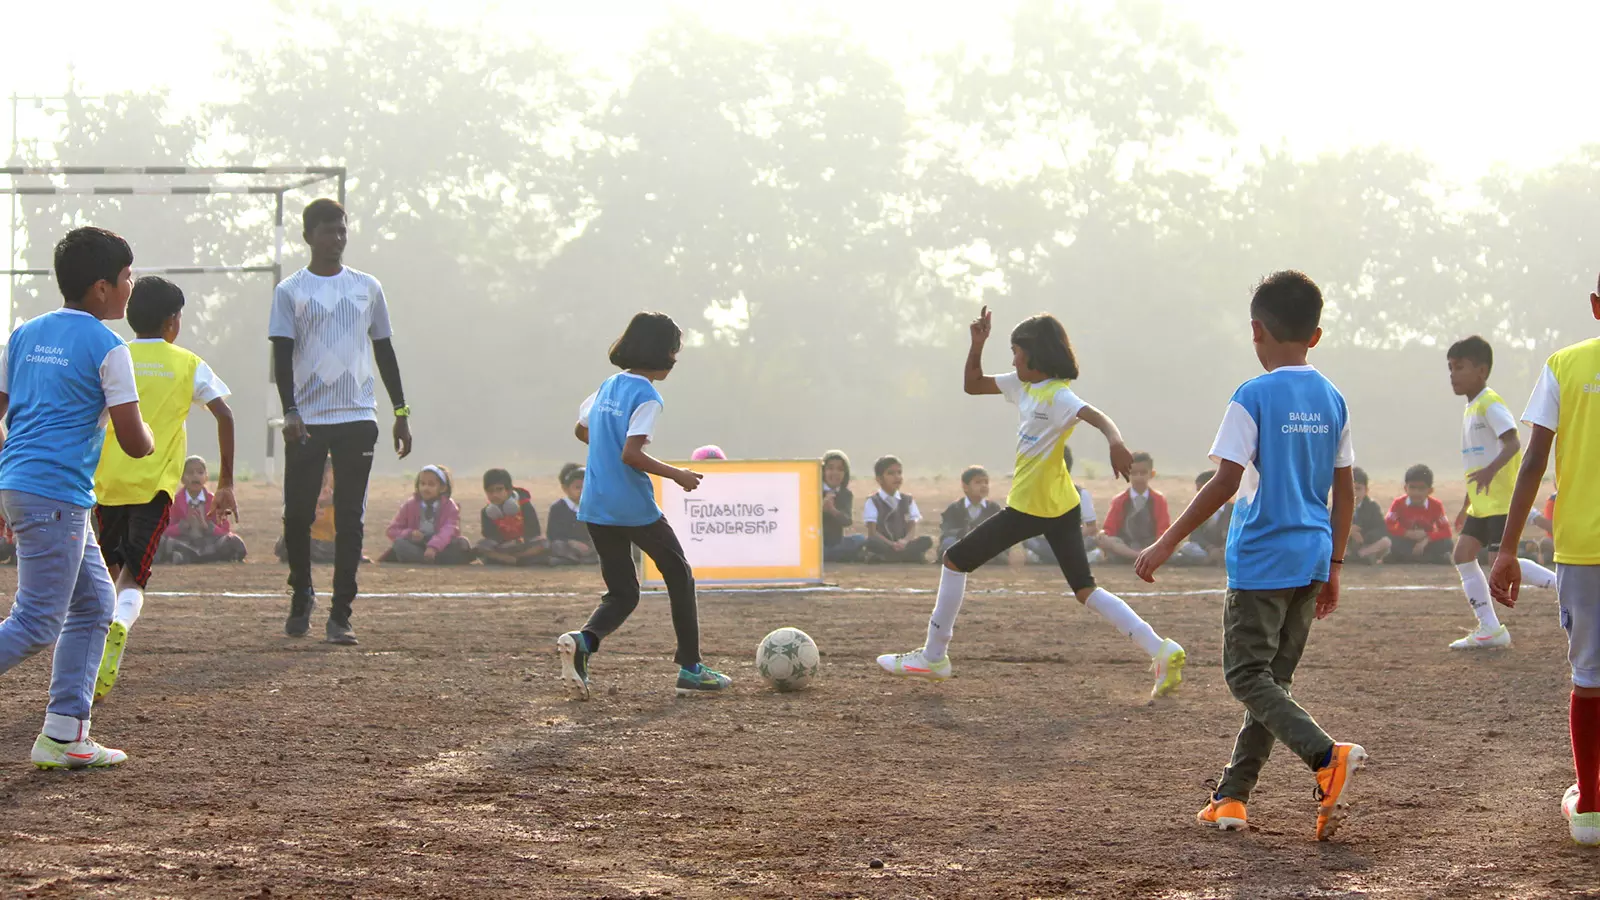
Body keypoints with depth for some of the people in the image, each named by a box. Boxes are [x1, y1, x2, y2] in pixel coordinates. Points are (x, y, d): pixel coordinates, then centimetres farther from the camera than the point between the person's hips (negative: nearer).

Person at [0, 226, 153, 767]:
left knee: (95, 604, 16)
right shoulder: (107, 348, -9)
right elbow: (134, 443, -10)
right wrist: (149, 439, 11)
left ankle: (64, 734, 14)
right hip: (55, 494, -9)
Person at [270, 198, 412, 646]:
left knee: (350, 518, -2)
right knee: (298, 513, 1)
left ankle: (340, 614, 0)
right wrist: (290, 412, -16)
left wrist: (401, 412, 11)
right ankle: (301, 595, 24)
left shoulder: (368, 287, 11)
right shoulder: (290, 291, 3)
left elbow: (384, 351, 15)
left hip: (357, 418, 1)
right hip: (307, 420, -1)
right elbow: (282, 356, -3)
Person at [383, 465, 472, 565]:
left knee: (461, 542, -28)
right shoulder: (409, 506, 5)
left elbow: (448, 531, -22)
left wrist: (433, 547, -41)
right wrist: (409, 534, -16)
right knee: (399, 543, -28)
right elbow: (393, 530, 8)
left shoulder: (449, 507, -4)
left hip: (440, 548, -2)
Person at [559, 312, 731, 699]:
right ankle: (690, 669, 14)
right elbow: (631, 454, -23)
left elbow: (581, 430, 24)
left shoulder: (609, 386, 10)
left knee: (623, 594, 13)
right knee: (679, 575, 13)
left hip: (596, 507, 7)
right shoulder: (647, 397, -14)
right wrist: (676, 475, -13)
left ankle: (582, 641, -17)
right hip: (635, 508, -7)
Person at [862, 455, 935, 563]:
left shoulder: (907, 501, 16)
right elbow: (872, 532, -7)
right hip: (883, 545, -4)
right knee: (871, 542, -37)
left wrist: (905, 541, -19)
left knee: (926, 540, -24)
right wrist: (891, 544, -24)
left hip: (902, 544, 4)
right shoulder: (872, 502, 4)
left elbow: (912, 528, 5)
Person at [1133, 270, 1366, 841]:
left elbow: (1226, 481, -17)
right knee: (1272, 678, 12)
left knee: (1247, 677, -2)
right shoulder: (1332, 400, 8)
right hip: (1311, 559, 7)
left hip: (1261, 559, -7)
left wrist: (1168, 543, -12)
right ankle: (1231, 798, 15)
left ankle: (1327, 757, -22)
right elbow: (1344, 490, 11)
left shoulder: (1254, 397, -11)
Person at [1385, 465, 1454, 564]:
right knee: (1389, 539, -33)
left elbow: (1446, 531, -18)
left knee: (1447, 544, -29)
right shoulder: (1399, 503, -14)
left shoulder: (1436, 505, -13)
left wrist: (1426, 540, -33)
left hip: (1426, 543, 1)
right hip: (1405, 542, -1)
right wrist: (1409, 533, -29)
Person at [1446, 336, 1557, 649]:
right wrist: (1465, 506, 27)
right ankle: (1489, 629, 8)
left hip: (1502, 500, -10)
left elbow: (1512, 443, -25)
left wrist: (1490, 470, -40)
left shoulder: (1490, 404, -12)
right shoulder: (1471, 409, 18)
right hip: (1483, 503, 10)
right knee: (1463, 555, 5)